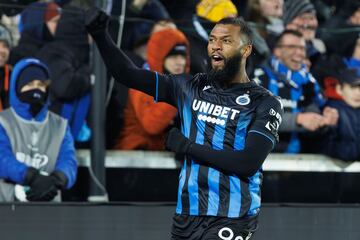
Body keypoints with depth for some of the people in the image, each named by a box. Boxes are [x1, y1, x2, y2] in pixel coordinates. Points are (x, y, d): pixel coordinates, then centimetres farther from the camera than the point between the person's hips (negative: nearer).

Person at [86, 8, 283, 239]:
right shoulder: (191, 88, 11)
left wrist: (188, 147, -9)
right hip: (186, 217, 5)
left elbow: (248, 163, -14)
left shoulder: (265, 103, -3)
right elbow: (128, 74, 7)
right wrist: (100, 35, -7)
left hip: (231, 220, -5)